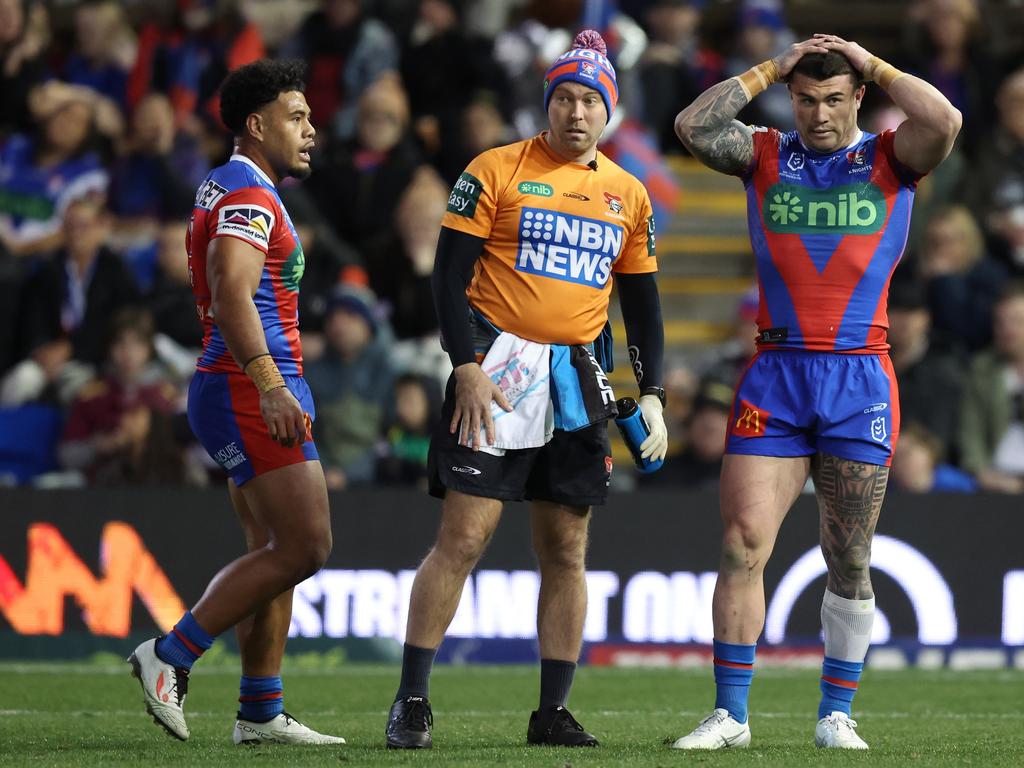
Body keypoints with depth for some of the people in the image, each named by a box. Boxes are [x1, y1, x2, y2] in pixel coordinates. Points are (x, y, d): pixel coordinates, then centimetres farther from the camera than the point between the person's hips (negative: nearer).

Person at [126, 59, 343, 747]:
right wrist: (269, 385, -34)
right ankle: (171, 657, -9)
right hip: (251, 393, -11)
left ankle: (261, 714, 9)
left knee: (276, 553, 10)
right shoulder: (249, 199, -13)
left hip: (251, 392, 11)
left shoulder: (228, 191, 21)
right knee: (304, 547, -13)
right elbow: (231, 296, -27)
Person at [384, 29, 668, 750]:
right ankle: (412, 702, -5)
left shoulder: (629, 196, 12)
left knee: (567, 550, 4)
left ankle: (554, 711, 9)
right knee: (463, 538, -9)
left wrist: (652, 394, 8)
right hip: (497, 370, -4)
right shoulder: (497, 170, -1)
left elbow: (643, 304, 18)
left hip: (577, 379, 4)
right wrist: (467, 366, -14)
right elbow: (450, 276, -4)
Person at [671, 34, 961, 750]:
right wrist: (770, 70, -1)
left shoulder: (890, 156, 6)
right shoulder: (765, 155, 10)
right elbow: (692, 126, -5)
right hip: (775, 376, 1)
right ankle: (730, 714, -1)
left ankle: (837, 715, 12)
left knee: (850, 562, 3)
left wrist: (875, 66, -4)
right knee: (742, 544, -6)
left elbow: (946, 122, -14)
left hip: (861, 379, -1)